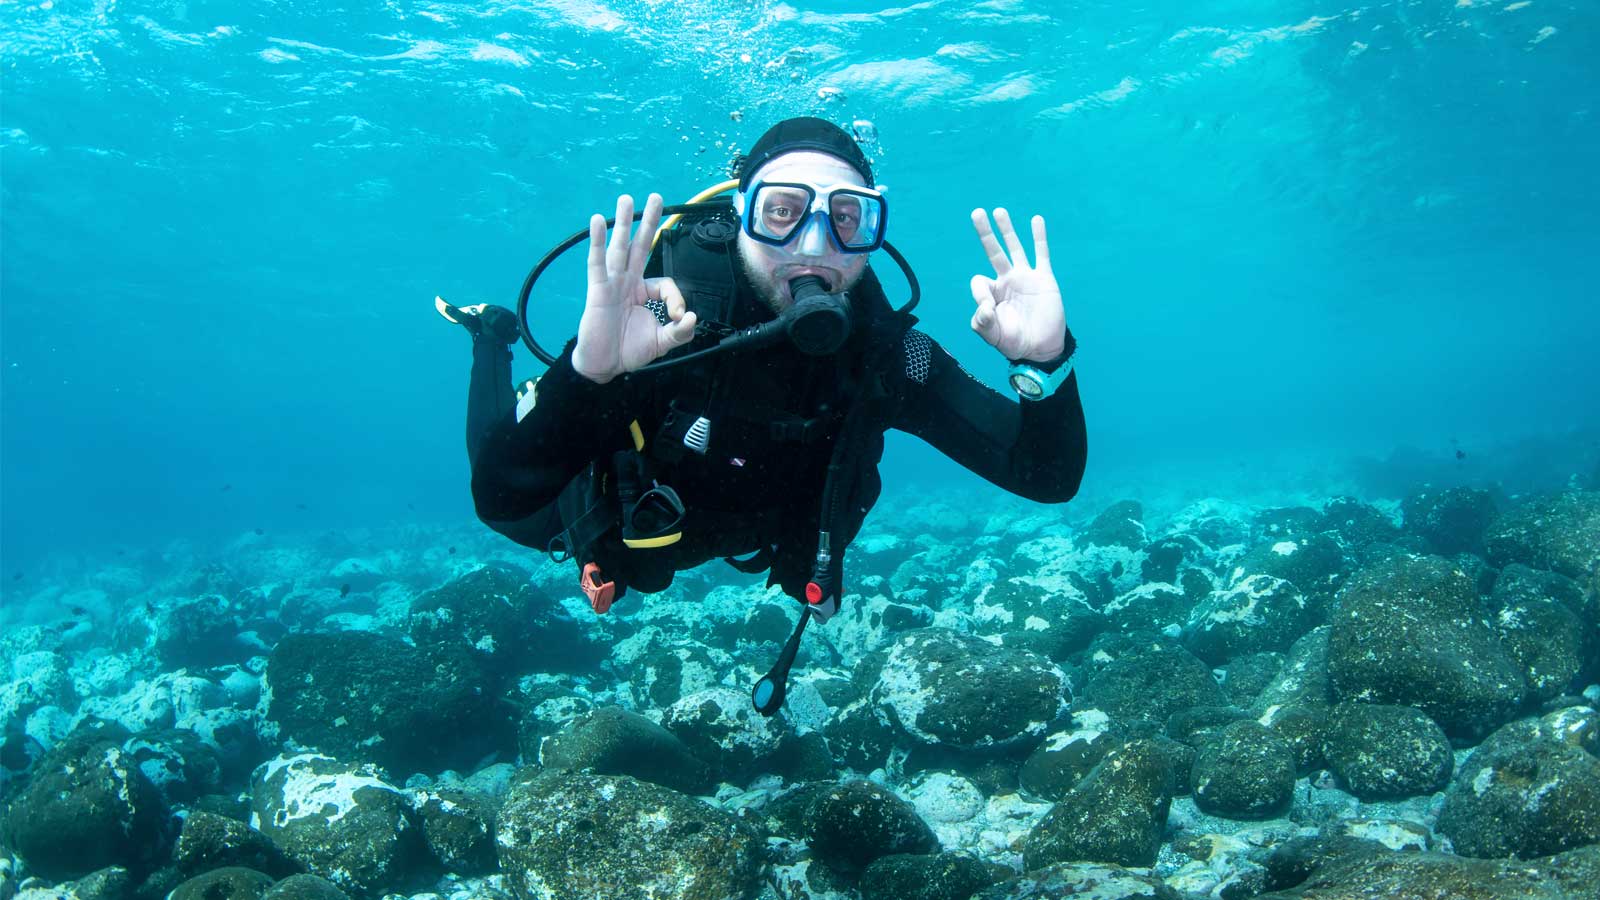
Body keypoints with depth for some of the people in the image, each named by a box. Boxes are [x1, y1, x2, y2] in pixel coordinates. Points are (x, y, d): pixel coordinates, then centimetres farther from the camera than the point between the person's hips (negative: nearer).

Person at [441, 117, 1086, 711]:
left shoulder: (884, 350, -32)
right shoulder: (661, 315, -41)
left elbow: (1050, 478, -32)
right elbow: (501, 500, -47)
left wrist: (1045, 363, -52)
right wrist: (586, 372, -66)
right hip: (614, 528, -2)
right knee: (527, 519, 29)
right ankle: (492, 337, 44)